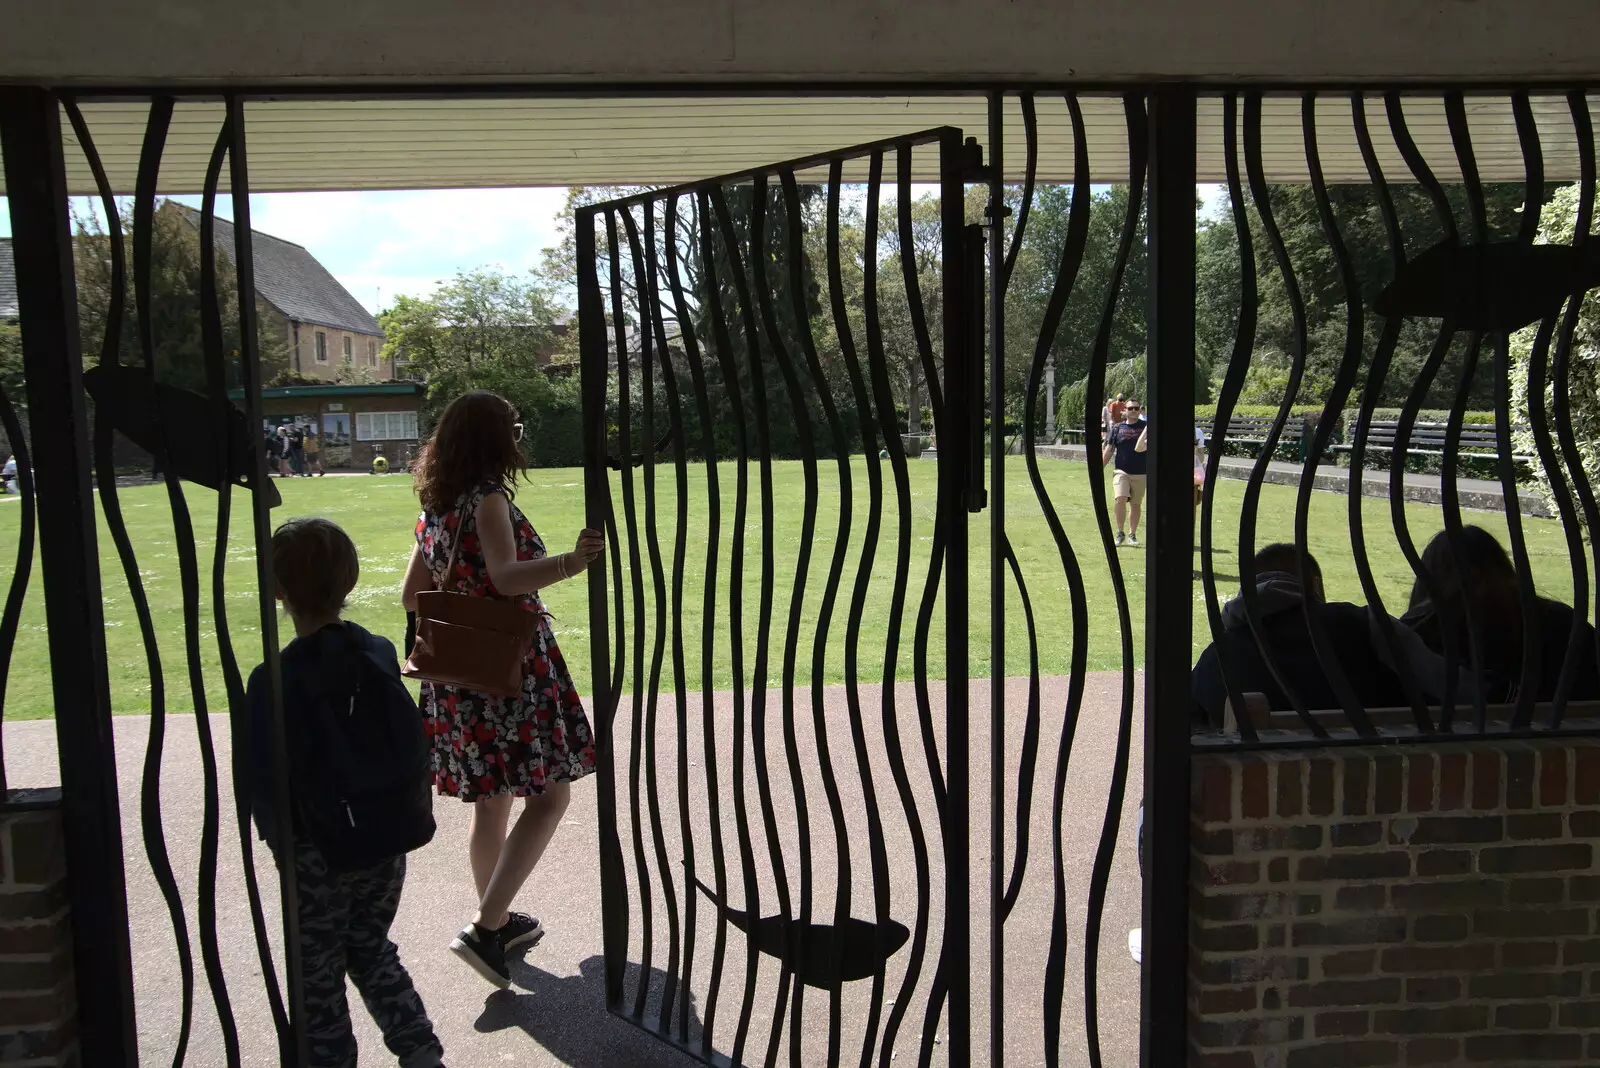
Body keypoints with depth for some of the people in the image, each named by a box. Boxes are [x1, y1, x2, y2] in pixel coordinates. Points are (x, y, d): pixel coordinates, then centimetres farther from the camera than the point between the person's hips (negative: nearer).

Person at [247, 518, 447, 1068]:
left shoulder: (274, 682, -19)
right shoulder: (380, 655, -6)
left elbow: (264, 780, -16)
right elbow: (416, 748, 3)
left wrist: (278, 839, 1)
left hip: (320, 856, -5)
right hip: (390, 843, 5)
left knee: (318, 974, 15)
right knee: (371, 949, 23)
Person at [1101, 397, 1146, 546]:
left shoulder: (1146, 426, 4)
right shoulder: (1117, 428, 6)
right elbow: (1109, 450, 9)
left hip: (1140, 473, 0)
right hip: (1121, 471, 0)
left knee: (1135, 504, 7)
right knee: (1121, 499, -16)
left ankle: (1132, 535, 18)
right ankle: (1120, 533, -3)